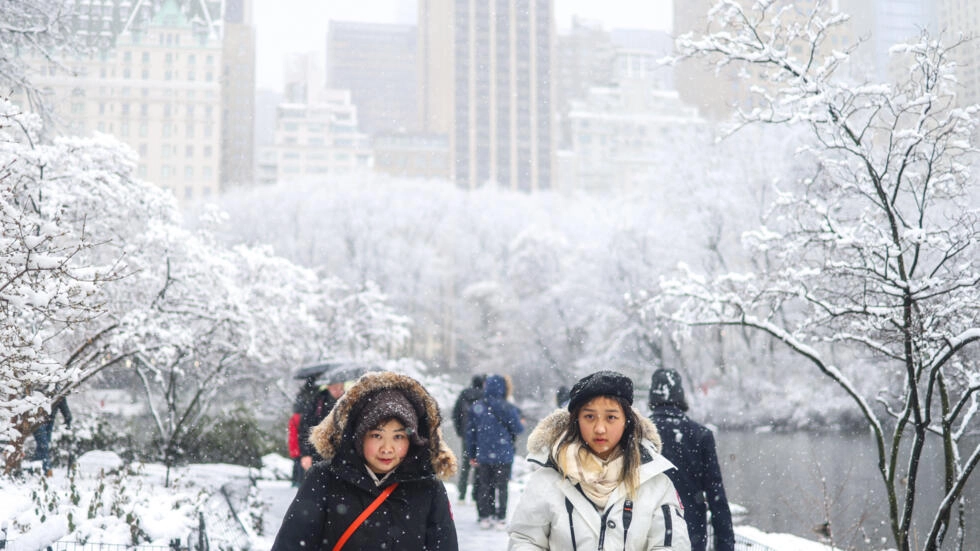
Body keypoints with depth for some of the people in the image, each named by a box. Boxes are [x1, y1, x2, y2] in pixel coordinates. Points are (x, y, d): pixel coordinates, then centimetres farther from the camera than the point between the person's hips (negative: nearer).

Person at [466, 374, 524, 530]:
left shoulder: (476, 407, -1)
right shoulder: (507, 408, -13)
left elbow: (470, 432, 3)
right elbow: (517, 429, -7)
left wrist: (472, 454, 10)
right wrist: (521, 423, 18)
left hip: (482, 454, 3)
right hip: (503, 455, -3)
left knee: (483, 486, 11)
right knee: (501, 487, 6)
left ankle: (484, 517, 13)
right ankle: (500, 518, 7)